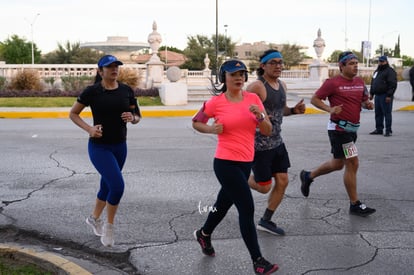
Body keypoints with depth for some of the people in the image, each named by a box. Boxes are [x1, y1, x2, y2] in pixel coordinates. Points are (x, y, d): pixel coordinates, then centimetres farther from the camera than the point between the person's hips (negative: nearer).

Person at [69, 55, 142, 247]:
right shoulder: (92, 91, -10)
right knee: (117, 186, -17)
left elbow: (137, 116, 9)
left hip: (120, 146, 5)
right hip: (99, 147, -5)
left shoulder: (126, 90, 1)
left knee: (107, 186, 18)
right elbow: (73, 113, -1)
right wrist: (89, 129, -16)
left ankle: (94, 218, 44)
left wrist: (132, 118, -15)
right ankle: (109, 226, 6)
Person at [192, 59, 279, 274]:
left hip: (246, 162, 6)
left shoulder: (253, 99, 2)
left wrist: (260, 115, -18)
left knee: (224, 203, 23)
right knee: (247, 209, -9)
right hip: (226, 162, -6)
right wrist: (211, 129, -12)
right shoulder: (215, 103, -8)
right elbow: (196, 122, 7)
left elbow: (267, 131, 1)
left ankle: (204, 234, 50)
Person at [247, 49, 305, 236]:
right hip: (260, 144, -8)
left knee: (282, 182, 7)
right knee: (264, 187, 1)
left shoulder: (282, 85, 8)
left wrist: (294, 110, 2)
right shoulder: (256, 87, -19)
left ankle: (265, 221, 21)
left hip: (277, 142, 8)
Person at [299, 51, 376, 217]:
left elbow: (363, 101, 22)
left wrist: (368, 104, -2)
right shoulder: (333, 83, -11)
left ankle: (308, 176, 40)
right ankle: (355, 205, 3)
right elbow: (314, 99, -9)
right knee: (352, 164, -7)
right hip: (339, 128, -8)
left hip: (352, 128, 8)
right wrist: (330, 109, -24)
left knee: (338, 164, 18)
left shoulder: (359, 82, 10)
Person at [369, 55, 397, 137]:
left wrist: (389, 95, -21)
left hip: (385, 96, -8)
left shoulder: (390, 71, -8)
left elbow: (393, 84, -15)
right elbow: (373, 83, 26)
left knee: (387, 113, -6)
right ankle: (379, 129, 19)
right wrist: (371, 93, 19)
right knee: (378, 114, 11)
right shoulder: (377, 71, 20)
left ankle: (388, 131, -3)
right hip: (377, 96, 8)